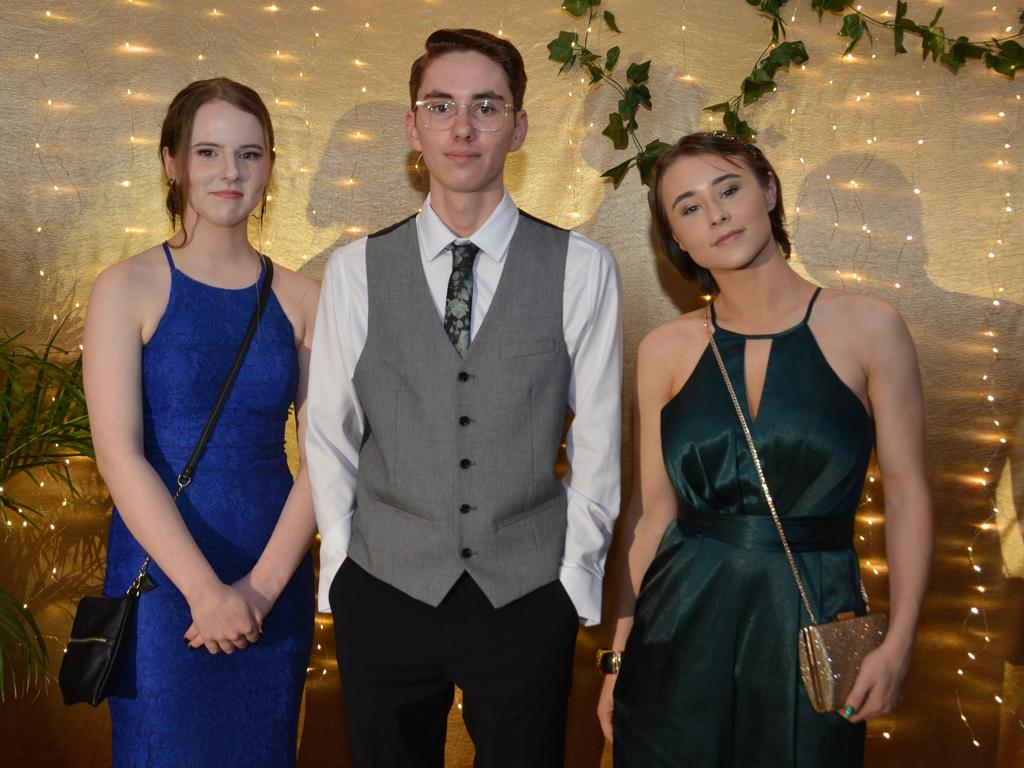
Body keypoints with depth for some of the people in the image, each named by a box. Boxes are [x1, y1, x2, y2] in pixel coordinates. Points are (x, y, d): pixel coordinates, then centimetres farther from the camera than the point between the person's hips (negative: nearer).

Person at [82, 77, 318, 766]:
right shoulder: (128, 288, -4)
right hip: (162, 576, -3)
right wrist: (205, 590, -17)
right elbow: (119, 453, -11)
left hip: (275, 582, 3)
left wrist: (263, 584, -13)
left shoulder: (300, 299, 4)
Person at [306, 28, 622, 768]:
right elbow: (330, 435, 4)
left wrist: (575, 578, 0)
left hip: (528, 597, 0)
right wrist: (342, 571, 4)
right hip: (384, 594, 1)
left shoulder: (583, 269, -3)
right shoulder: (356, 269, -1)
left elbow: (596, 443, 1)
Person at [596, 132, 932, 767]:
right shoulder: (666, 350, 1)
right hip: (682, 622, 2)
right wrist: (620, 650, 4)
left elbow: (907, 493, -3)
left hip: (811, 619, -1)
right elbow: (654, 508, 4)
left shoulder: (868, 327, -4)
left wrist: (899, 642, -10)